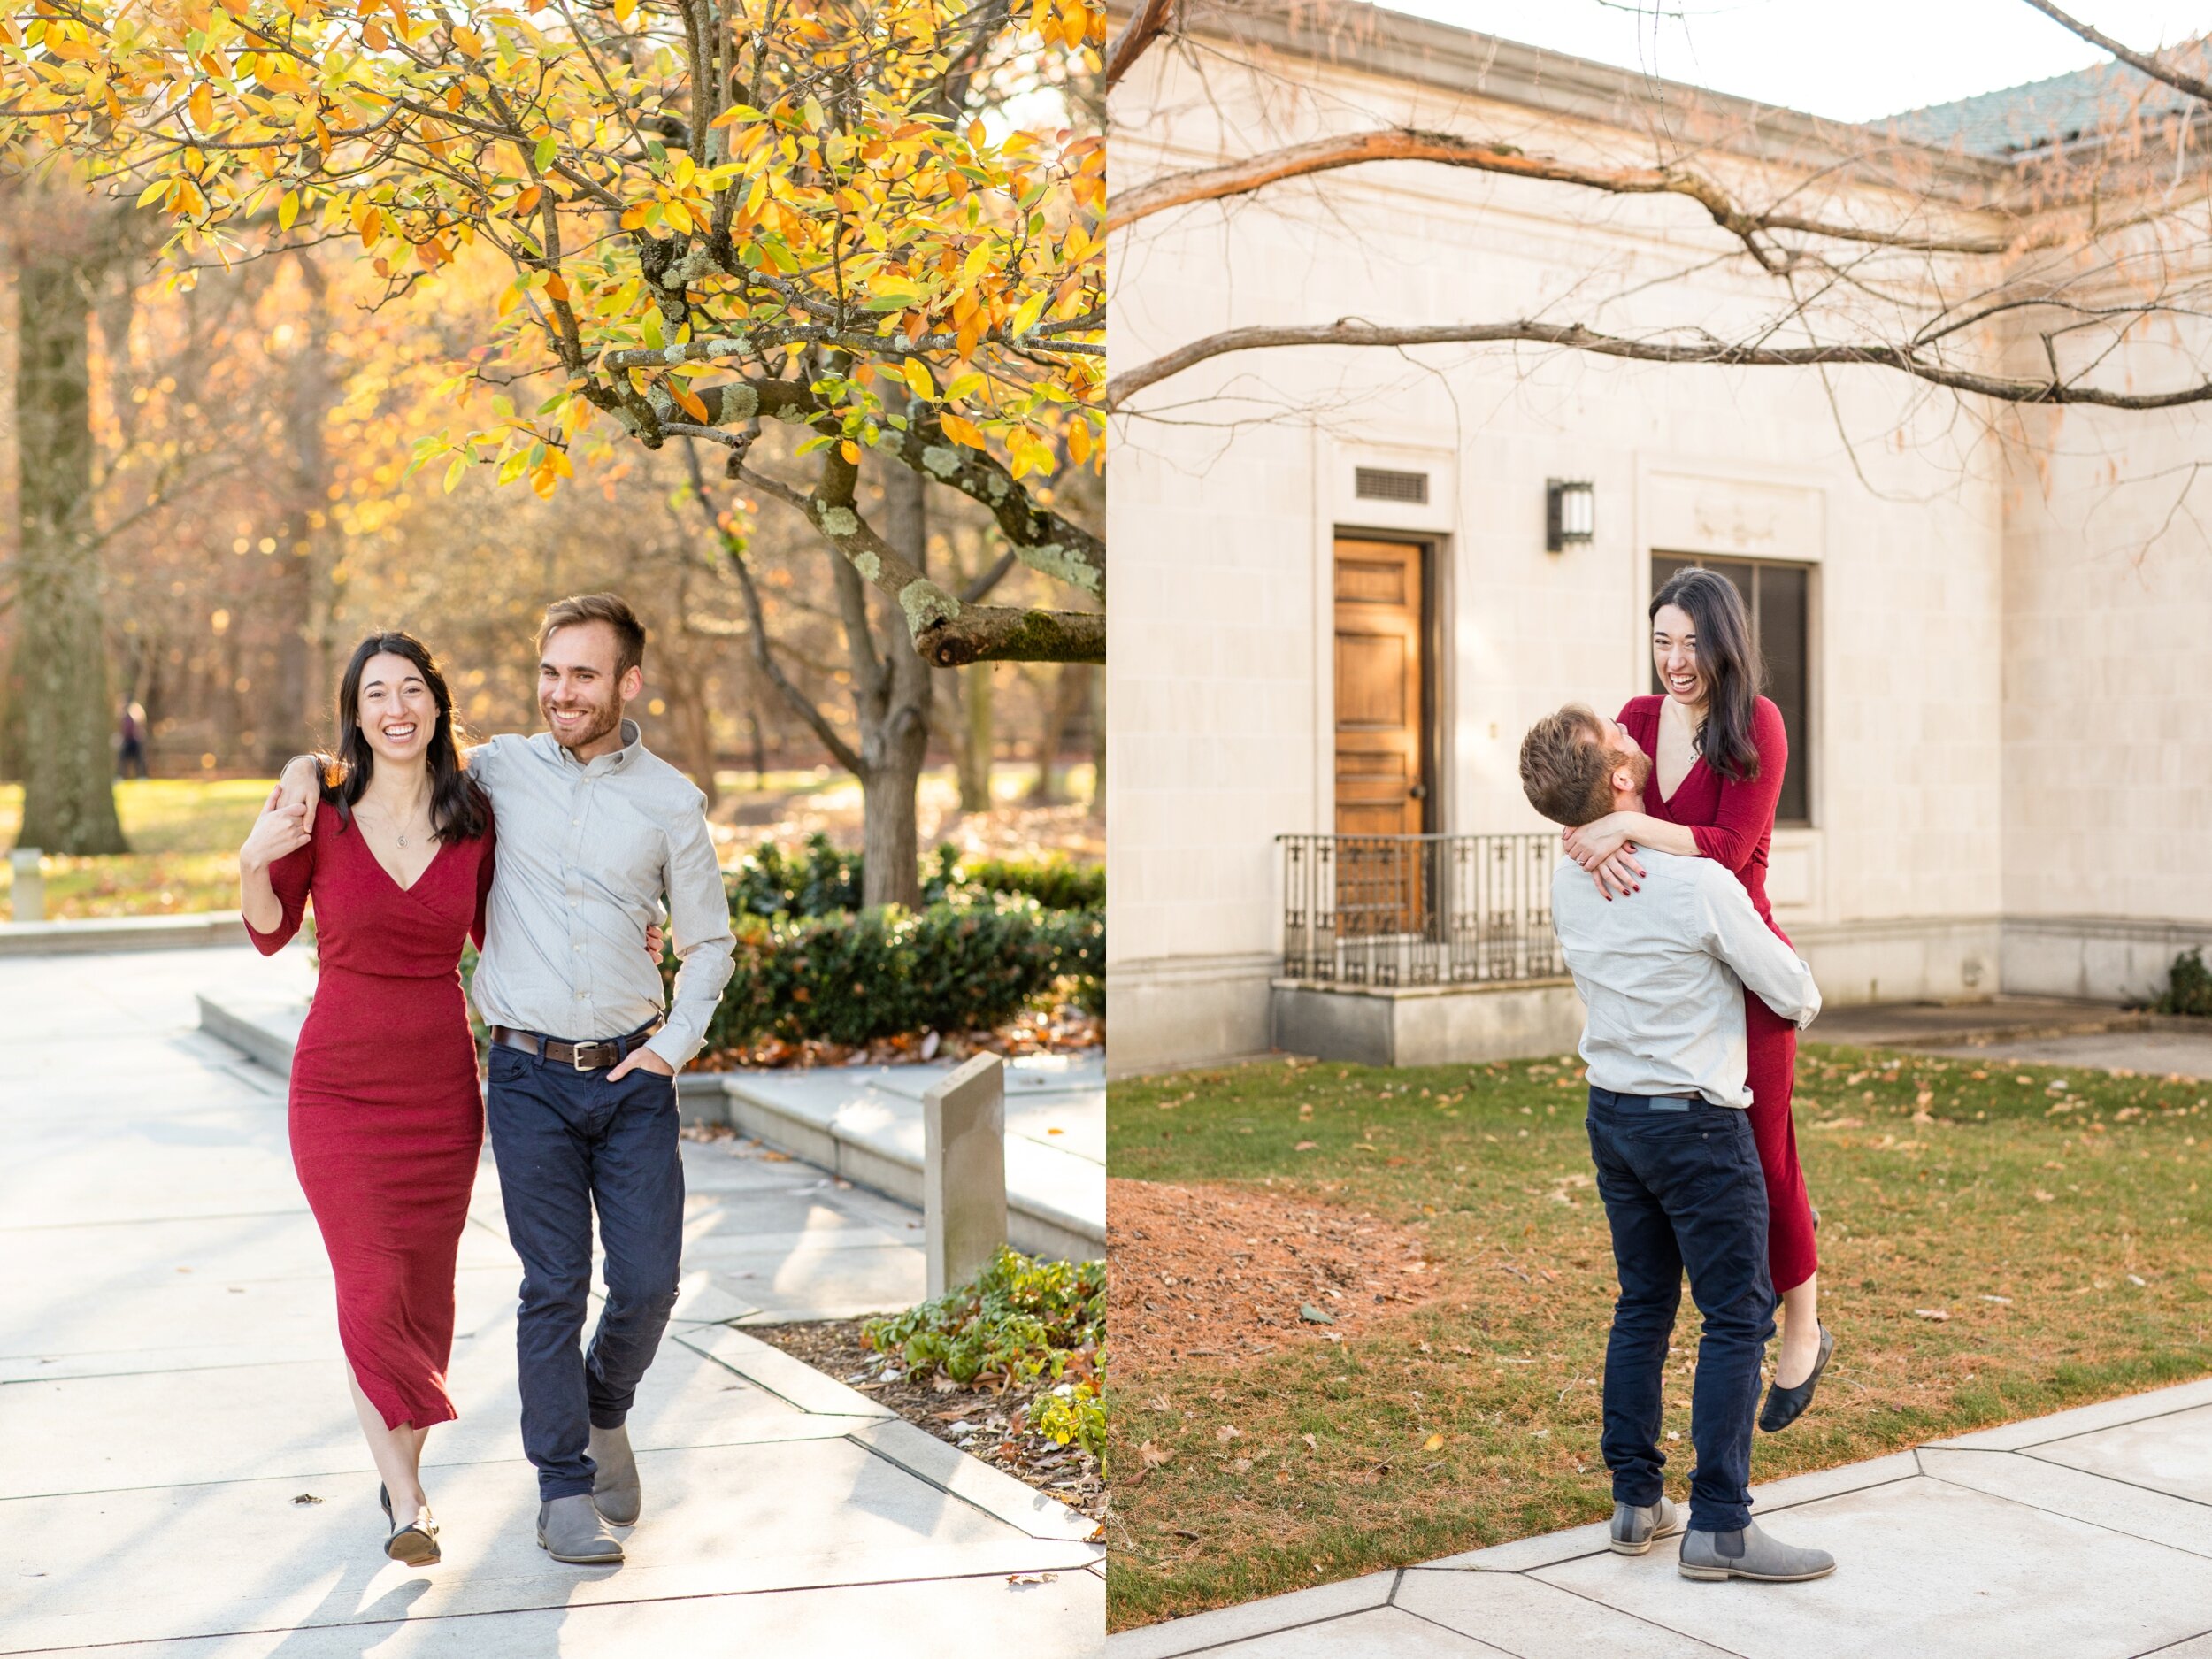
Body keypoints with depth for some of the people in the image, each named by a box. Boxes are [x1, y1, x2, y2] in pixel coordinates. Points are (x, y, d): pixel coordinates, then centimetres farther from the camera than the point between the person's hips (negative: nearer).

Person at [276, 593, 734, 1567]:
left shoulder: (671, 801, 4)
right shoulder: (499, 771, 4)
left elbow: (708, 941, 12)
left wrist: (676, 1044, 1)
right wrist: (309, 766, 1)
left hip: (632, 1075, 1)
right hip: (532, 1075, -1)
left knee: (648, 1281, 1)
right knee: (554, 1287, -1)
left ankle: (604, 1412, 33)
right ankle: (564, 1490, 14)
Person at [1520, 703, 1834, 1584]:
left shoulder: (1567, 882, 0)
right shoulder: (1699, 884, -21)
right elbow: (1794, 995, -8)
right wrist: (1801, 1003, 14)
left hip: (1612, 1114, 7)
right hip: (1695, 1122, -7)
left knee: (1642, 1305, 16)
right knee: (1737, 1317, 0)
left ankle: (1636, 1501, 22)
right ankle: (1719, 1526, 1)